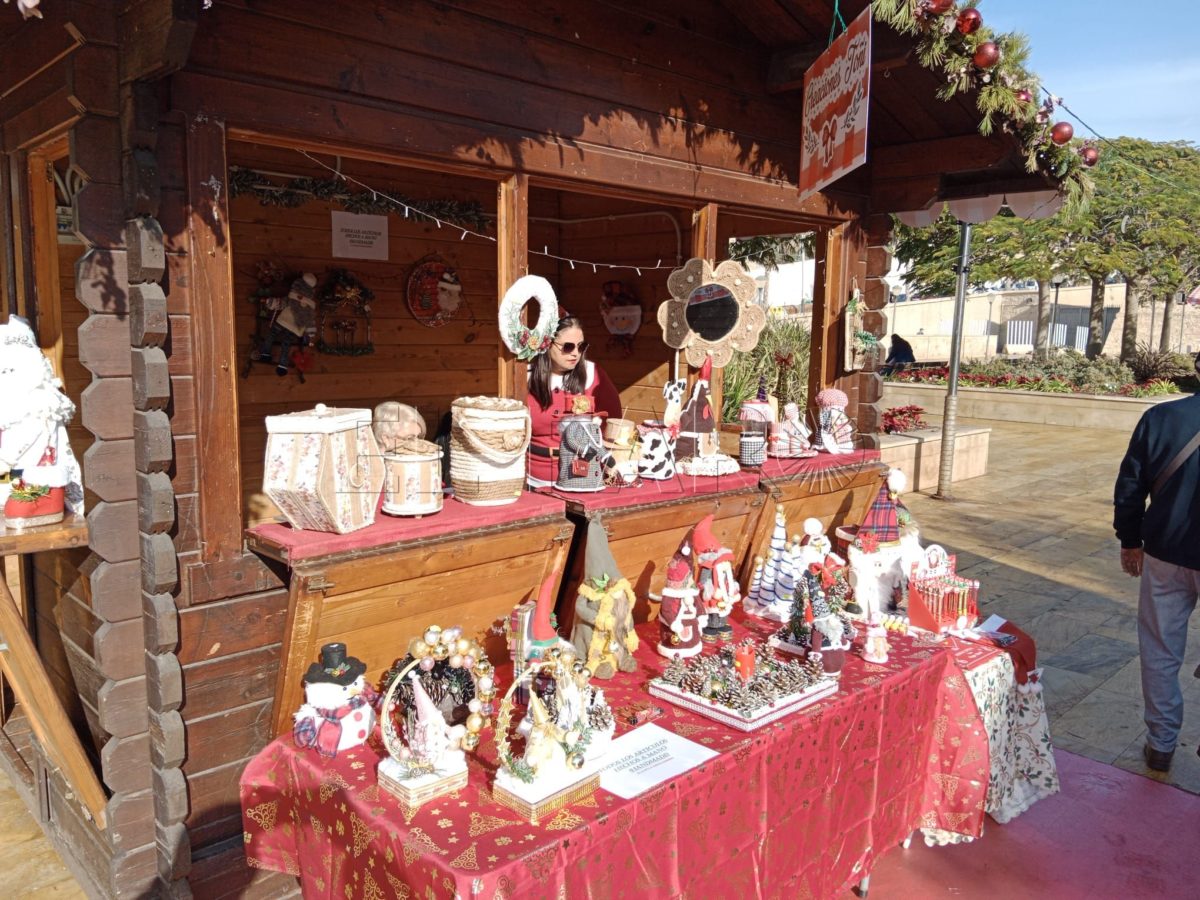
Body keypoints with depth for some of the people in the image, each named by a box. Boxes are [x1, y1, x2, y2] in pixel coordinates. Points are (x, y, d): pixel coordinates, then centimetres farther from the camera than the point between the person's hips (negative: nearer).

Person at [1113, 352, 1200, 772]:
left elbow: (1130, 487, -2)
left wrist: (1130, 540, 12)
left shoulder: (1160, 418, -8)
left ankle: (1161, 744, 23)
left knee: (1160, 652, 14)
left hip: (1164, 556, 1)